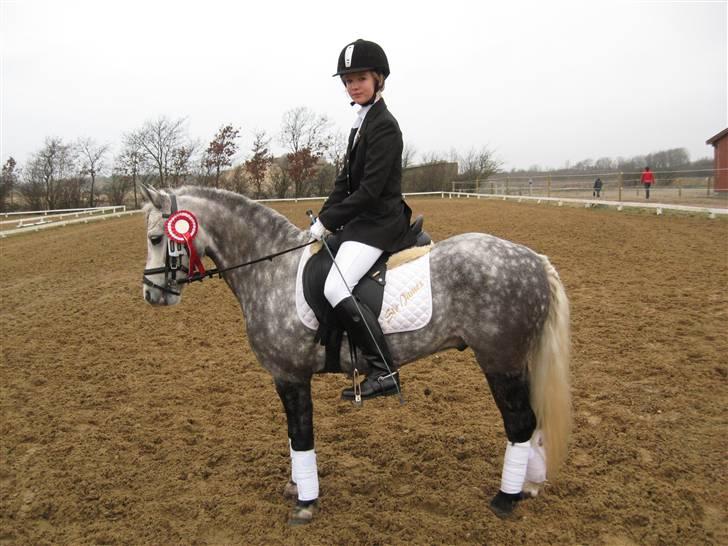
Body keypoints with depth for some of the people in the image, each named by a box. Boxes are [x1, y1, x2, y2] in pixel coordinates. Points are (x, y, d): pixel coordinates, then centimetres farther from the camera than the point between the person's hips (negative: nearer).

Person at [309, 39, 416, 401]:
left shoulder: (384, 126, -14)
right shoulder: (362, 123, 15)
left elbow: (370, 190, -21)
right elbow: (345, 181, 16)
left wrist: (327, 222, -17)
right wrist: (323, 219, 6)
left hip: (378, 222, -11)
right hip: (362, 220, 11)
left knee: (335, 288, -25)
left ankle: (385, 372, -17)